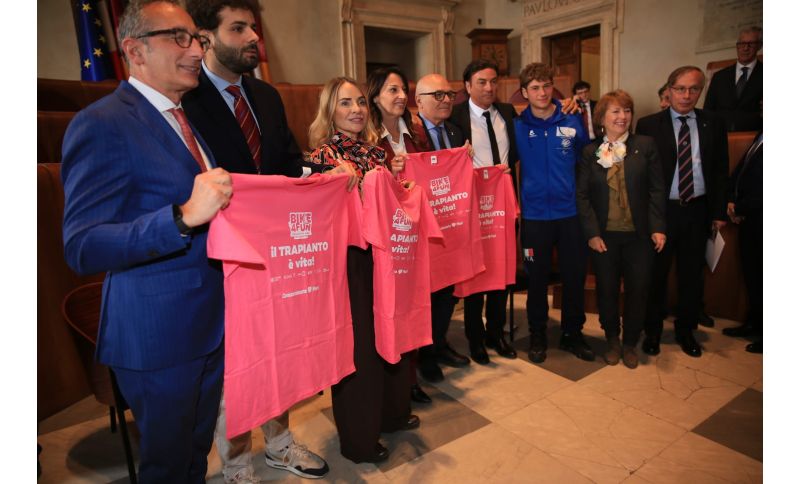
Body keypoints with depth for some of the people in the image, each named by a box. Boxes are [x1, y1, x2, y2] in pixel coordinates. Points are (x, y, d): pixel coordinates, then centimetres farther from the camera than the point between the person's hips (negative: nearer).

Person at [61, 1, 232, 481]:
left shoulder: (184, 118, 11)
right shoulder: (103, 124, -17)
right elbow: (82, 248, -24)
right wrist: (184, 216, -35)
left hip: (211, 326, 8)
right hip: (158, 337, -7)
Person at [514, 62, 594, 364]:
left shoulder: (572, 121, 2)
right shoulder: (517, 126, -2)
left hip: (570, 212, 2)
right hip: (534, 215, -1)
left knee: (575, 275, 9)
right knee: (537, 279, 9)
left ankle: (572, 334, 28)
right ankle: (538, 336, 27)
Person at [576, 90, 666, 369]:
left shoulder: (645, 146, 2)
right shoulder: (590, 152, 1)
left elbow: (657, 190, 1)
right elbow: (582, 196, -1)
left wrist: (658, 228, -7)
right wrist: (591, 233, -8)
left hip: (638, 235, 0)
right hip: (604, 236, 0)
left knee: (638, 290, 7)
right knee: (607, 290, 8)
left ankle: (630, 343, 26)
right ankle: (612, 340, 30)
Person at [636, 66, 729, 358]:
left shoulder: (713, 125, 6)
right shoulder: (648, 125, -3)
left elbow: (720, 172, 8)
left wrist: (719, 212, 3)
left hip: (697, 210, 3)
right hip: (661, 210, -2)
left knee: (692, 274, 12)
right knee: (656, 274, 7)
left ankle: (686, 331, 30)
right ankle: (653, 331, 24)